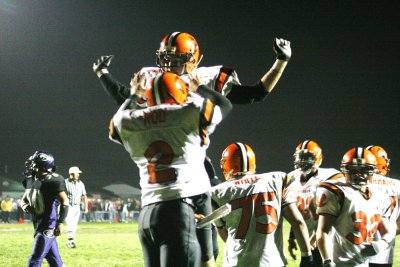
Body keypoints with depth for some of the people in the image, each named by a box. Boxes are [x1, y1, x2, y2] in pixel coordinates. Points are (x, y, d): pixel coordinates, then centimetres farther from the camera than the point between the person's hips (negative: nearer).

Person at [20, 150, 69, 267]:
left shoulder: (52, 181, -16)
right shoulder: (31, 181, 9)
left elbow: (64, 202, -17)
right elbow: (24, 199, 22)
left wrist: (60, 223, -21)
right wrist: (25, 206, -3)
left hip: (48, 226, -8)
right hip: (39, 225, 8)